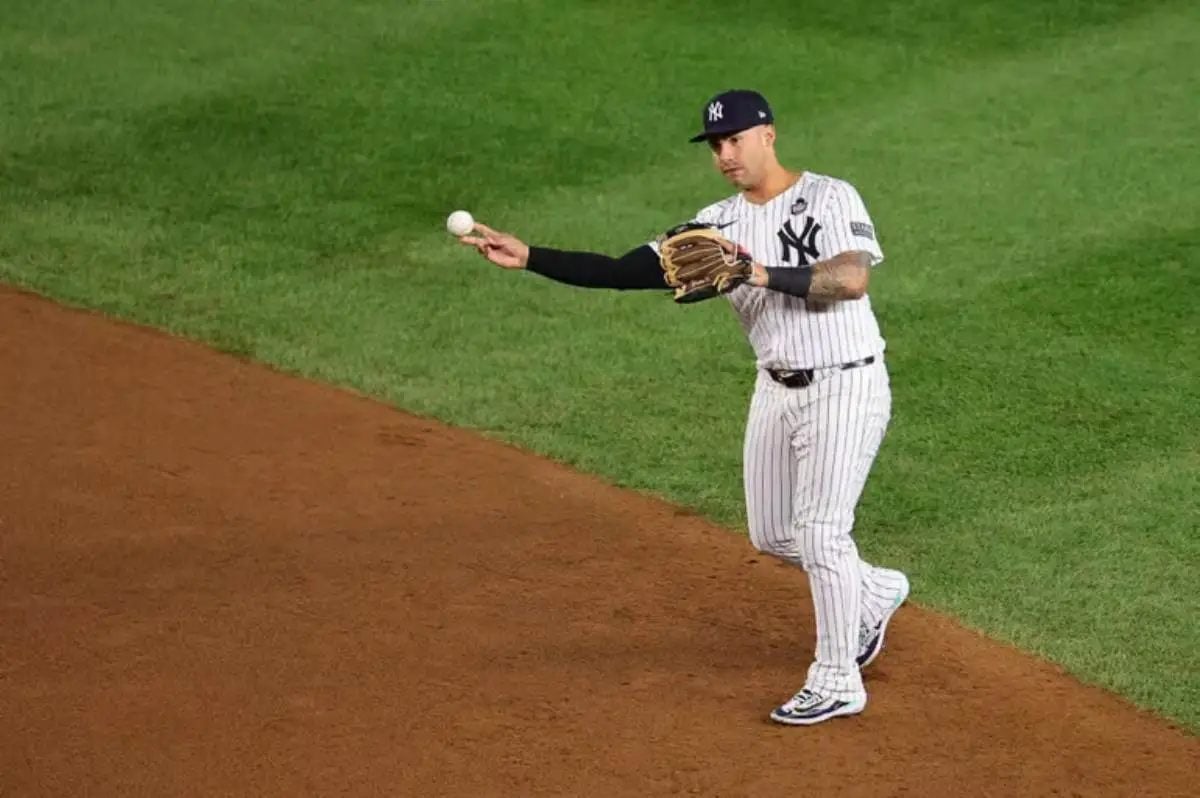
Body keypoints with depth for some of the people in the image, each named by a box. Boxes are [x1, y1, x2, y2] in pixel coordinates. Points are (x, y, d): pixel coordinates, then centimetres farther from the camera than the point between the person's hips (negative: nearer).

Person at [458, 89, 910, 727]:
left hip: (845, 387, -7)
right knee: (772, 536, 14)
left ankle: (836, 681, 6)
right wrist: (529, 258, -12)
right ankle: (873, 592, 40)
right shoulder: (719, 225, 3)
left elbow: (852, 277, -28)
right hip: (776, 391, 7)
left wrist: (765, 275, -37)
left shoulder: (830, 197, -11)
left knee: (819, 531, -9)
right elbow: (624, 272, -3)